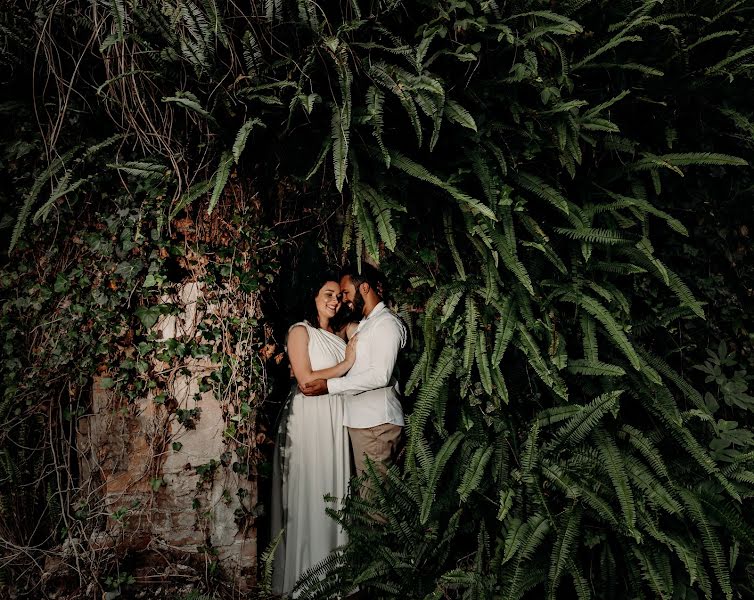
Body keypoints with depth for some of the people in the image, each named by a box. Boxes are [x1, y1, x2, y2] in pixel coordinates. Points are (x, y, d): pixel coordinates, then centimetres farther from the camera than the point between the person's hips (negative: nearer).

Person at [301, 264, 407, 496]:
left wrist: (329, 386, -18)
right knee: (366, 488, 12)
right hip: (361, 419, 9)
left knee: (373, 492, -6)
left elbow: (380, 376, -19)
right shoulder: (365, 325, 21)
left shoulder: (386, 323, -10)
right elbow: (350, 366, 22)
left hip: (377, 423, -9)